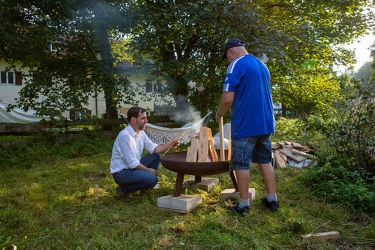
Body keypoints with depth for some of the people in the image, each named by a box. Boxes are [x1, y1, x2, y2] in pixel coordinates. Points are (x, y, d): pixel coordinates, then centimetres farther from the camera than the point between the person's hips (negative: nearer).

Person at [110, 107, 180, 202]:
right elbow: (132, 163, -25)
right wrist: (148, 170, -13)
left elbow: (154, 149, 2)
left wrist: (171, 144, -11)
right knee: (152, 179, -25)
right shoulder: (125, 136, -25)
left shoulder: (141, 133, 4)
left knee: (156, 156, 3)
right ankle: (123, 190, -4)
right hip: (121, 173, -9)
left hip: (133, 166, 9)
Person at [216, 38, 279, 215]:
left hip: (245, 124, -8)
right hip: (265, 122, 8)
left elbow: (228, 98, -19)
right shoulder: (262, 65, 15)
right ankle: (272, 200, 23)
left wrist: (219, 114, 0)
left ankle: (243, 205, 11)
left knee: (241, 164, 2)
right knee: (265, 160, 16)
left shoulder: (236, 65, -11)